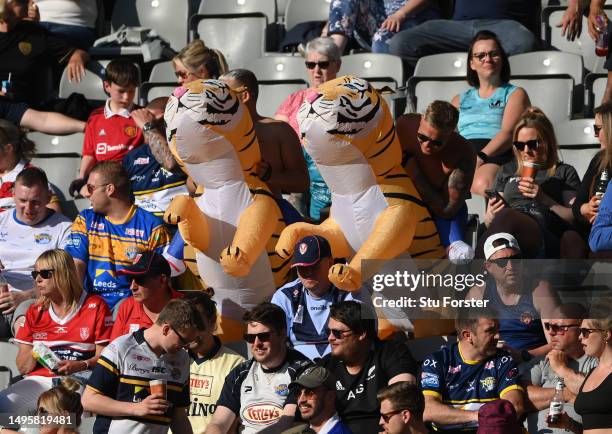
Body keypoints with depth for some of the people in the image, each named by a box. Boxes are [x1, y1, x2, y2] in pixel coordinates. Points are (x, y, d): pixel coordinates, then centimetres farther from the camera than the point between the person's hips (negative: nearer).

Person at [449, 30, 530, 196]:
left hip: (496, 155, -3)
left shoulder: (515, 94, 19)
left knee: (483, 183, -42)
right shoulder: (460, 100, 33)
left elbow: (508, 133, 1)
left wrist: (480, 157, -18)